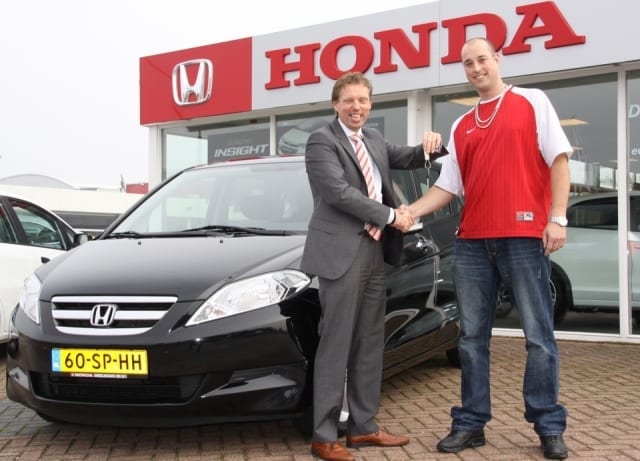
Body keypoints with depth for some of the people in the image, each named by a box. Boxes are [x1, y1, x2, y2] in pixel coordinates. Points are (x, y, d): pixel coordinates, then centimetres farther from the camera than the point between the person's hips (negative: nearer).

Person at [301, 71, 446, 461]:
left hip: (375, 251, 8)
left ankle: (363, 426, 21)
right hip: (342, 253, -8)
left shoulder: (374, 139, 16)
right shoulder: (322, 141, -7)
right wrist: (391, 216, -13)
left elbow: (408, 160, 26)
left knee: (370, 344, 11)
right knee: (336, 344, -6)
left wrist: (429, 146, 3)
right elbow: (340, 192, -18)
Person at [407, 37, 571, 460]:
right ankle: (471, 423, 16)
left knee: (538, 335, 1)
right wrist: (407, 213, 1)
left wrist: (557, 217, -11)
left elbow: (559, 159, -1)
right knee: (472, 337, 7)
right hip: (472, 242, 5)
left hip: (525, 236, -4)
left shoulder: (533, 101, 6)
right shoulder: (461, 127, 18)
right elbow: (448, 186, 15)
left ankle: (549, 426, 10)